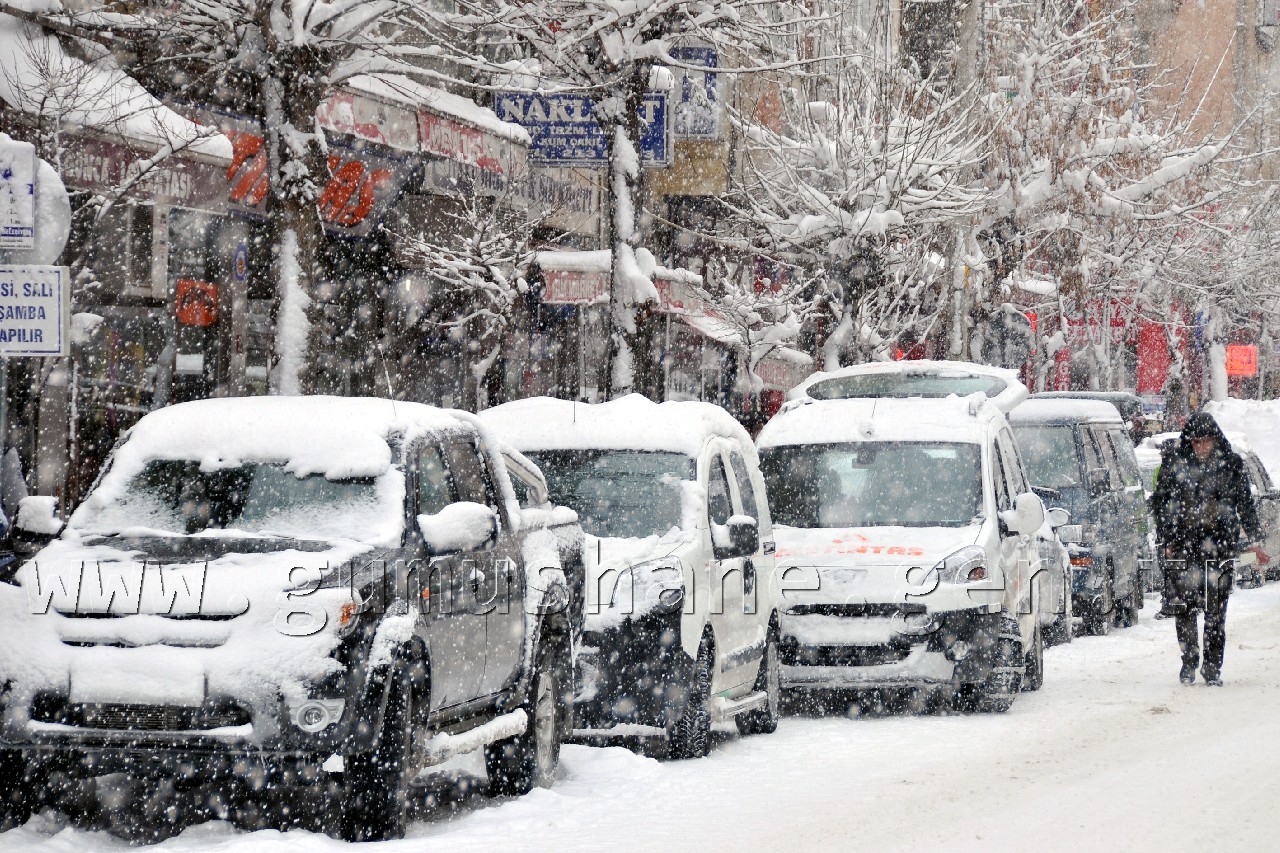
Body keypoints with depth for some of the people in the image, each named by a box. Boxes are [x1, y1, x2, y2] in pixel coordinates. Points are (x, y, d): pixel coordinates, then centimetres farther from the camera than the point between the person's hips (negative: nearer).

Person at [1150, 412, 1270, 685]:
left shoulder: (1231, 465, 5)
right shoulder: (1174, 465, 4)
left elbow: (1245, 505, 11)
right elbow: (1160, 504, 10)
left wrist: (1254, 540, 6)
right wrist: (1165, 541, 4)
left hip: (1220, 546, 0)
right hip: (1182, 547, 0)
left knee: (1216, 610, -2)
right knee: (1184, 607, -4)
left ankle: (1213, 666, 8)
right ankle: (1189, 663, 10)